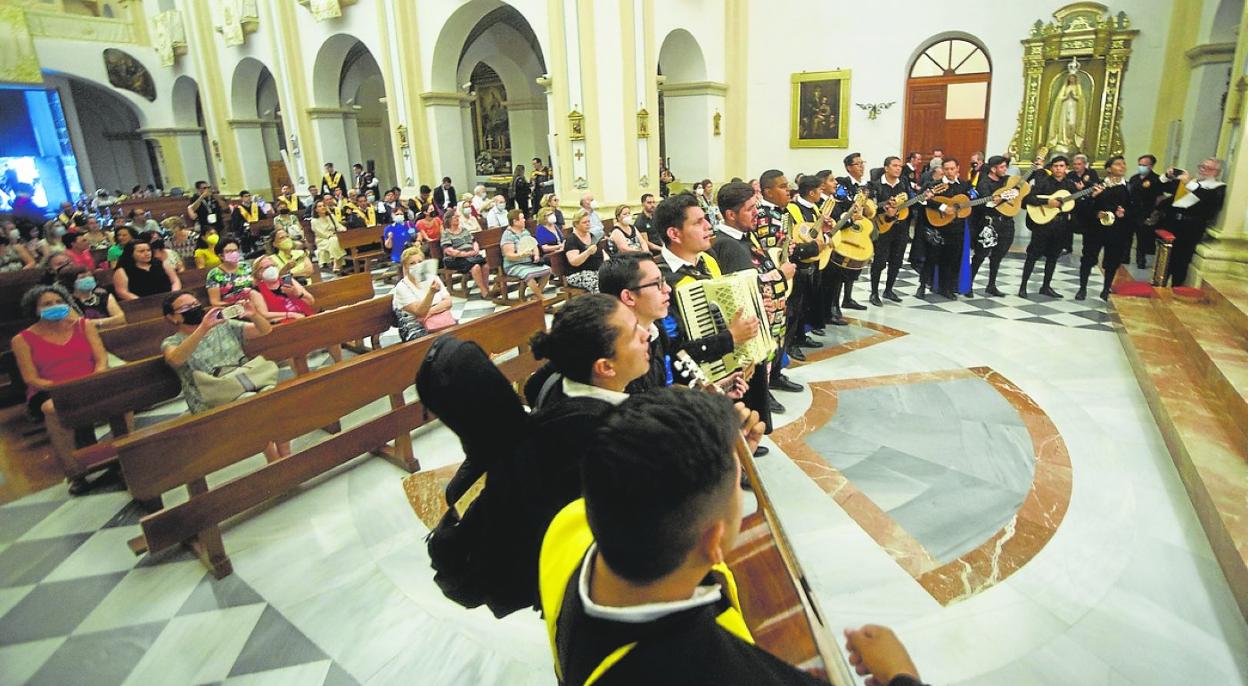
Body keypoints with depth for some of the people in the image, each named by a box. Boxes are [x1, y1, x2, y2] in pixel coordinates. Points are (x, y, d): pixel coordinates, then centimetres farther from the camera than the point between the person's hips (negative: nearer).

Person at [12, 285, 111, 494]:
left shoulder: (83, 325, 9)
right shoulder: (23, 339, 4)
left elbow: (102, 359, 3)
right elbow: (31, 379, -1)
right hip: (49, 392, -1)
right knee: (53, 408, -37)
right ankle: (75, 474, -31)